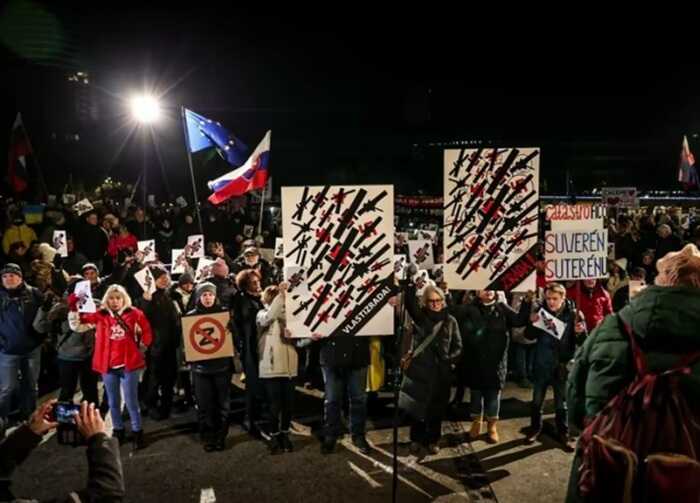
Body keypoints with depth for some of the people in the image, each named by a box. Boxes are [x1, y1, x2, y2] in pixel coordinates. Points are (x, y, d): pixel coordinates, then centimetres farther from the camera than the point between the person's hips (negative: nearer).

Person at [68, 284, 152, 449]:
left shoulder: (134, 313, -3)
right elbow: (76, 325, 3)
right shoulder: (100, 315, 2)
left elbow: (147, 331, 6)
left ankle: (137, 433, 16)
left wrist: (140, 347, 8)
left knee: (131, 401, 2)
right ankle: (118, 431, 30)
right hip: (108, 366, 3)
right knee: (113, 402, 15)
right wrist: (73, 306, -8)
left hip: (129, 364, -2)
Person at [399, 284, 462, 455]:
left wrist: (449, 359, -10)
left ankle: (433, 440, 29)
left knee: (437, 408, 11)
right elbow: (409, 302, -19)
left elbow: (458, 347, 6)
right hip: (420, 368, -1)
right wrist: (412, 284, -31)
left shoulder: (450, 321, 4)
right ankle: (416, 439, 25)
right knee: (417, 406, 7)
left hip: (441, 371, 1)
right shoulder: (420, 316, 1)